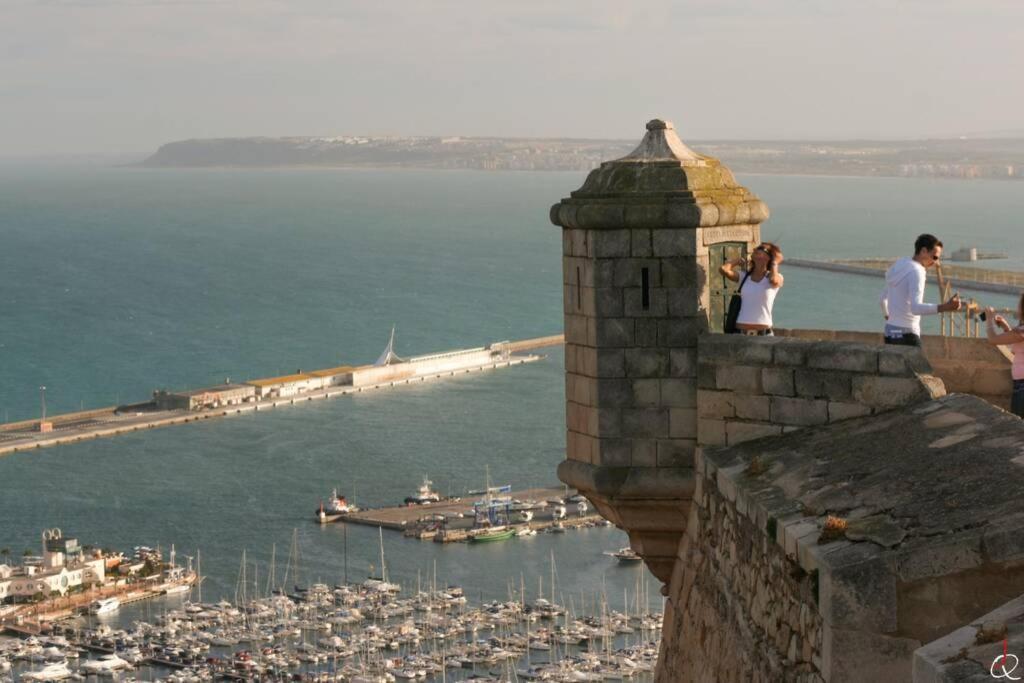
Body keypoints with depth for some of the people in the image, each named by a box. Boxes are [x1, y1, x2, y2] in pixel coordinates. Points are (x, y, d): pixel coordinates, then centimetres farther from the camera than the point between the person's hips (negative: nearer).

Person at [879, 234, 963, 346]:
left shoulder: (899, 268, 13)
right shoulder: (916, 272, -15)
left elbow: (883, 298, 27)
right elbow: (916, 308, -30)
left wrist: (887, 316, 47)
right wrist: (946, 307, -40)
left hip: (891, 330, 10)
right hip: (906, 334, -10)